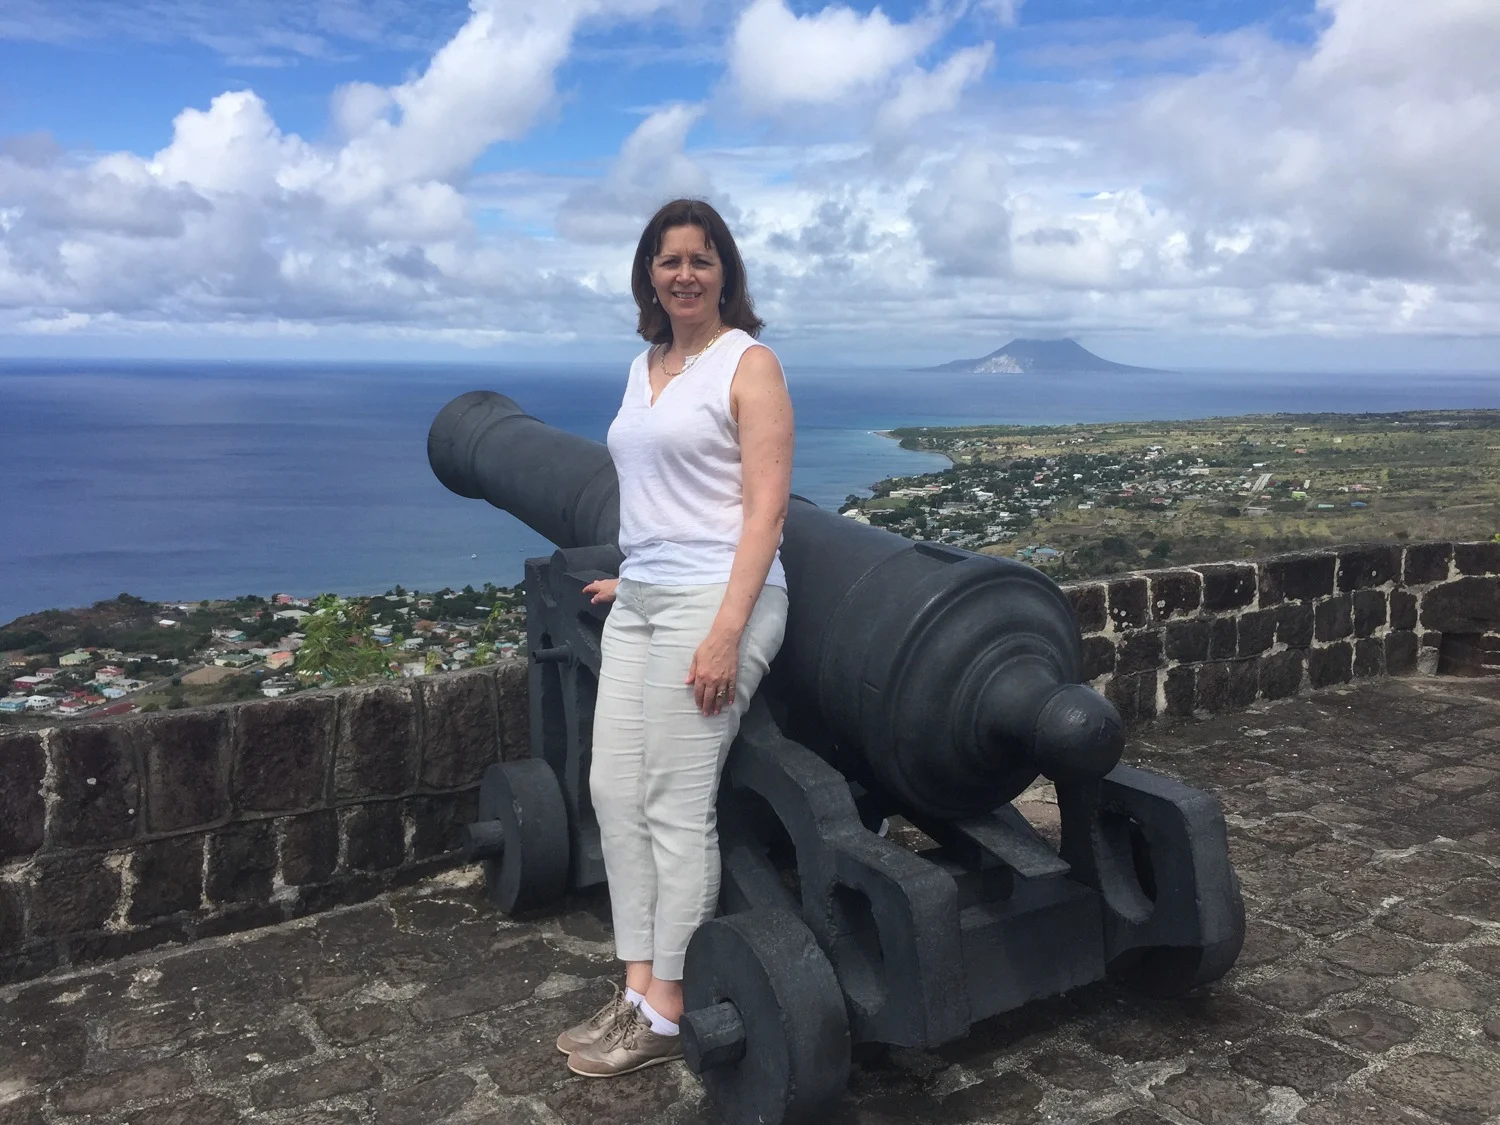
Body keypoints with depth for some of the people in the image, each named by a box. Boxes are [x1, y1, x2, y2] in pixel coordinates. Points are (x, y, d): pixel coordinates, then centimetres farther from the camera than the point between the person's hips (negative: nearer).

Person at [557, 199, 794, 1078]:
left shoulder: (749, 363, -5)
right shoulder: (643, 367, 16)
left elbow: (765, 510, -13)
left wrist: (725, 632, -21)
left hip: (714, 600, -8)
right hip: (640, 602, 8)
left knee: (678, 808, -5)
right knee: (614, 791, 5)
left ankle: (667, 1015, 9)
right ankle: (638, 992, 16)